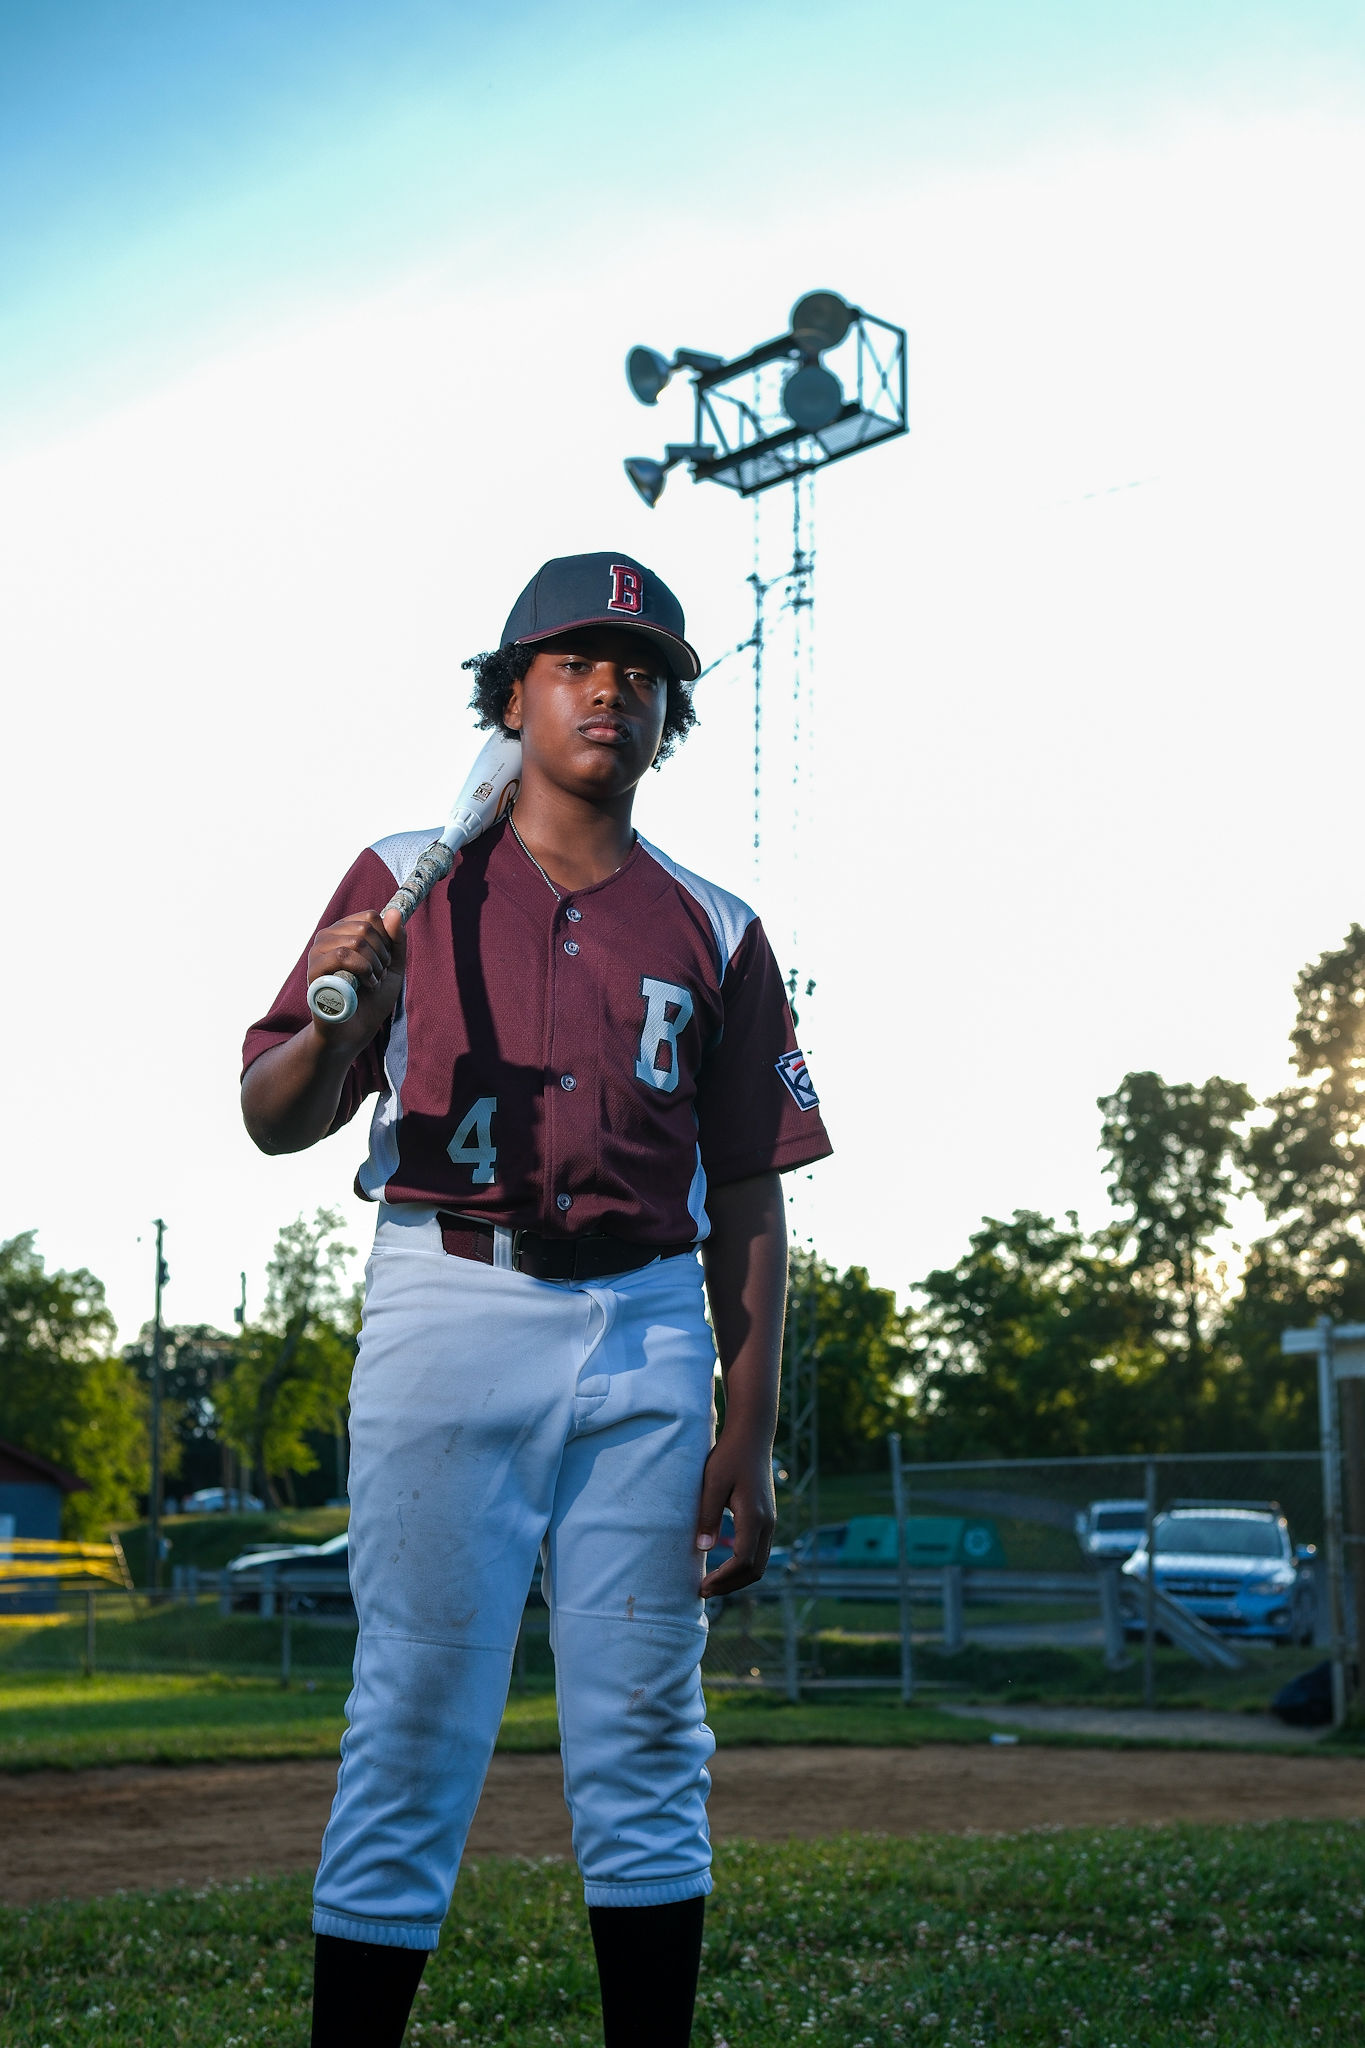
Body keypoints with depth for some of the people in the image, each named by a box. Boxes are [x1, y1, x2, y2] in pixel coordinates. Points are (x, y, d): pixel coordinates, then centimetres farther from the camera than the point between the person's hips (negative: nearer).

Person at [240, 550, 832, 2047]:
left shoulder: (712, 931, 13)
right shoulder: (409, 878, 9)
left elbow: (747, 1198, 9)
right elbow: (276, 1122, 6)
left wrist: (749, 1435, 1)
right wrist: (336, 1020, -17)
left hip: (647, 1334, 2)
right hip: (446, 1313, -2)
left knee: (643, 1735, 6)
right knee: (415, 1718, -3)